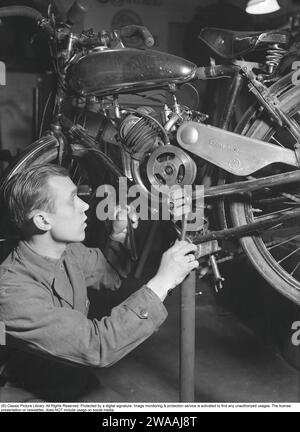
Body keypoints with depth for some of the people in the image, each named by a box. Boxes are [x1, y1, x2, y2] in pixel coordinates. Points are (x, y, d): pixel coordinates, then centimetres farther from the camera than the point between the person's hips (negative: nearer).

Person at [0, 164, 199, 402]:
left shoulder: (69, 252, -6)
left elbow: (110, 275, 14)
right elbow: (97, 345, -35)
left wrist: (119, 232, -4)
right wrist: (162, 281, -33)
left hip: (77, 381, 6)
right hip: (33, 397, -6)